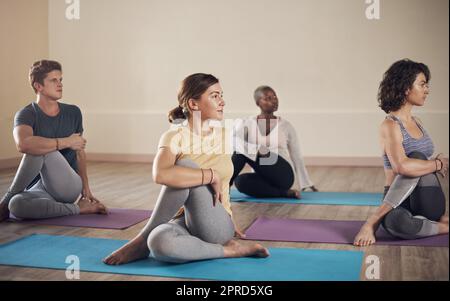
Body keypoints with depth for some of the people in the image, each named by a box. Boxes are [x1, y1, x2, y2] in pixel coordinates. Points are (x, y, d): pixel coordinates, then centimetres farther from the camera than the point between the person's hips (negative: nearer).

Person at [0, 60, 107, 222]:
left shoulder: (73, 113, 9)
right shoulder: (26, 115, -6)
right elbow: (23, 144, -30)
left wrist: (86, 188, 15)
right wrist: (66, 142, -24)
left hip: (69, 186, 3)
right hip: (40, 188, -2)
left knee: (43, 151, -28)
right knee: (17, 205, -38)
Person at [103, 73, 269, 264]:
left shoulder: (225, 137, 6)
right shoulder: (174, 137, -9)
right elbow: (160, 175, -32)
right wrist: (211, 175, -26)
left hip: (217, 227, 4)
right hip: (185, 222, -3)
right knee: (160, 243, -42)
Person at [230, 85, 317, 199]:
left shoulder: (286, 126, 6)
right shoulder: (248, 124, 8)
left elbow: (296, 157, 13)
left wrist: (307, 183, 15)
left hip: (283, 175, -3)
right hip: (263, 177, 3)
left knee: (243, 151, -26)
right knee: (240, 181, -35)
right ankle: (284, 193, -21)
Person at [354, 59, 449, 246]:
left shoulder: (416, 122, 13)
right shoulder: (390, 125, -13)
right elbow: (402, 166, -29)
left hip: (429, 205, 8)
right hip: (400, 204, -8)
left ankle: (374, 221, -19)